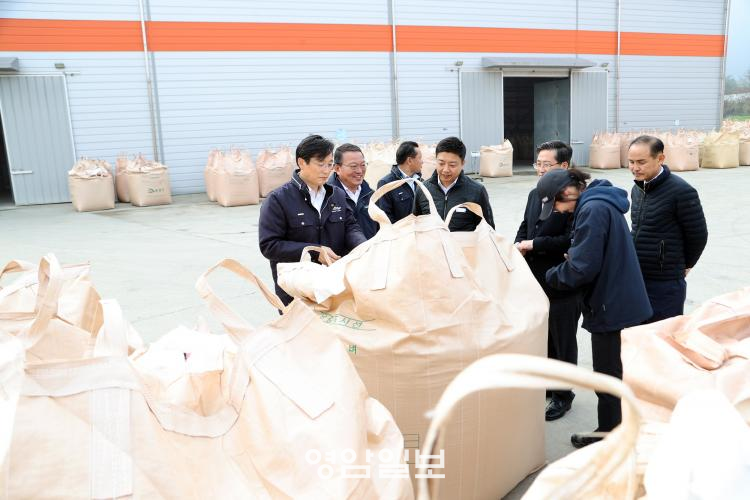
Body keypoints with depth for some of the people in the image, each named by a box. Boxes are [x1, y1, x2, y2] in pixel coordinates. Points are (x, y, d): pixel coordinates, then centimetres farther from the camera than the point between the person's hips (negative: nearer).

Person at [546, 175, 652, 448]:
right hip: (620, 303, 10)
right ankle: (611, 431, 35)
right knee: (616, 375, 20)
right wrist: (570, 258, 4)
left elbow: (582, 268, -24)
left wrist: (552, 276, -6)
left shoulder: (593, 209, -20)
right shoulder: (603, 204, 11)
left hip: (610, 308, -10)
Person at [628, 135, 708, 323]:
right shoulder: (637, 189, 7)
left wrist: (683, 265, 4)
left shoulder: (681, 191, -16)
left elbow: (698, 236, -8)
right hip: (635, 279, 7)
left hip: (665, 284, -7)